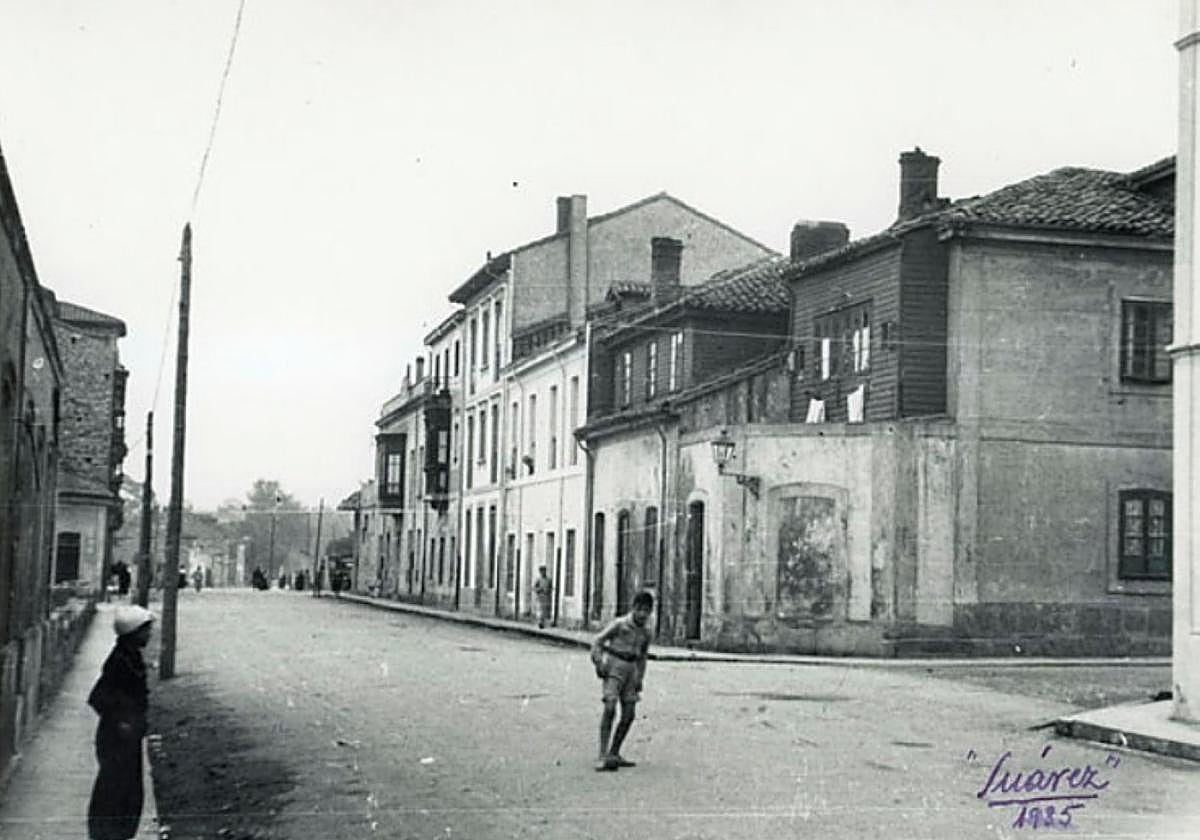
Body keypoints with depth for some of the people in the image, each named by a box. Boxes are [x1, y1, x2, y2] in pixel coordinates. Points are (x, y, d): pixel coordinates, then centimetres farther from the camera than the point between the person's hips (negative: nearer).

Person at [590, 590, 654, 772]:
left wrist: (639, 680, 16)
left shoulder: (645, 633, 11)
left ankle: (614, 754, 15)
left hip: (631, 669, 6)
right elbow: (598, 640, -6)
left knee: (629, 715, 3)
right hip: (614, 666, -6)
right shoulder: (619, 624, -6)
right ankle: (603, 756, -23)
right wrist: (598, 661, -18)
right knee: (610, 708, -19)